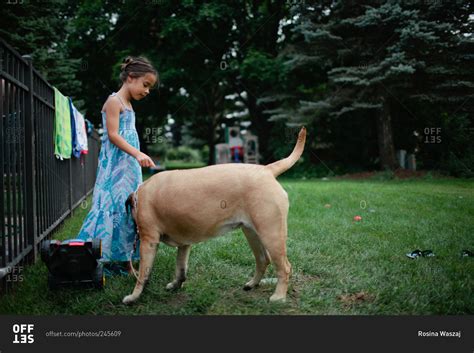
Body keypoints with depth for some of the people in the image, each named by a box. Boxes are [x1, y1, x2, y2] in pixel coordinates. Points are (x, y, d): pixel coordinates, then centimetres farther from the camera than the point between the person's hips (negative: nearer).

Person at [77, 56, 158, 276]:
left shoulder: (127, 105, 19)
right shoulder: (114, 101, -8)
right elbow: (112, 135, -17)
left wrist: (138, 156, 18)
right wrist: (137, 153, -26)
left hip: (129, 166, 9)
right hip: (115, 165, -9)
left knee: (129, 207, 6)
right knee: (113, 206, -11)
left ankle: (124, 259, 9)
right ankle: (101, 258, -7)